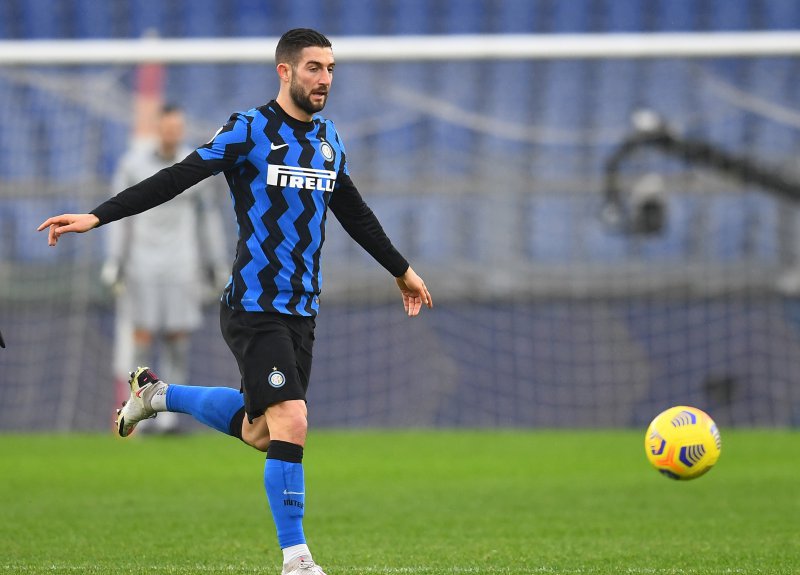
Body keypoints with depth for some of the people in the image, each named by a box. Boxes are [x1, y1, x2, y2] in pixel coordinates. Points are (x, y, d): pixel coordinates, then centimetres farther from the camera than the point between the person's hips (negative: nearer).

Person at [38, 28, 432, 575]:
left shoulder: (329, 139, 12)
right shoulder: (249, 130, -8)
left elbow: (355, 213, 27)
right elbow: (176, 179, -11)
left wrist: (401, 270, 36)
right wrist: (97, 216, -19)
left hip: (302, 310, 7)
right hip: (254, 306, -7)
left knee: (258, 432, 10)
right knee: (291, 424, -16)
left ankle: (157, 395, 33)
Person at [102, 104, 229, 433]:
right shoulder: (133, 164, -3)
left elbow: (208, 217, 10)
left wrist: (216, 265, 10)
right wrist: (113, 263, -6)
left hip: (181, 263, 2)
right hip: (141, 261, -2)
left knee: (179, 339, -3)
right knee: (142, 336, -6)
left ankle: (169, 414, 2)